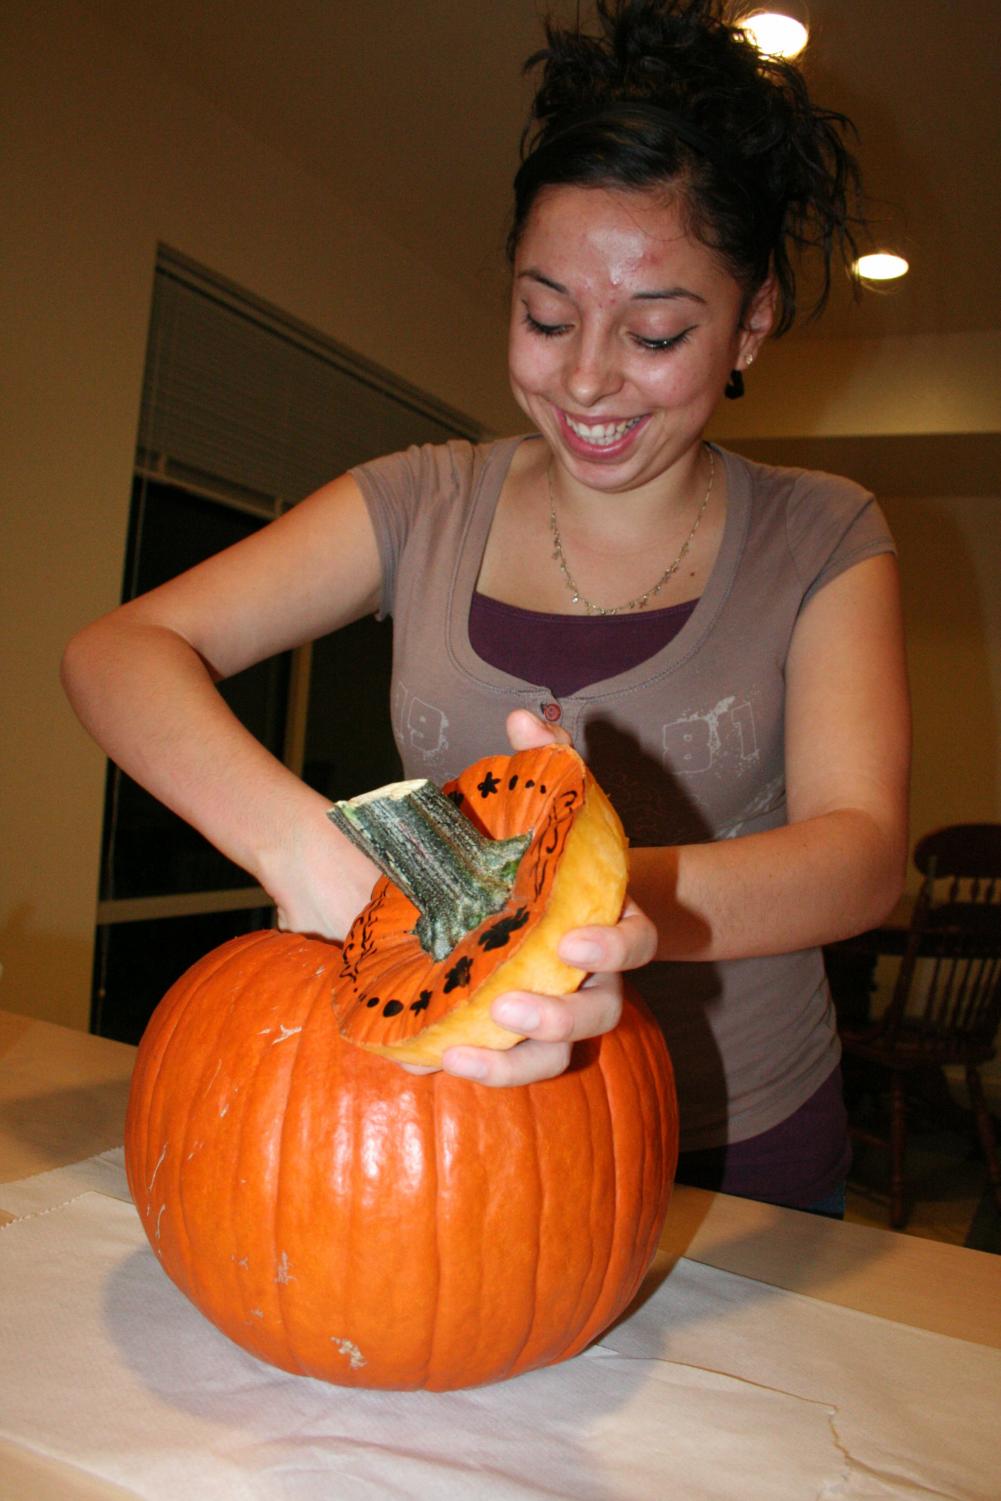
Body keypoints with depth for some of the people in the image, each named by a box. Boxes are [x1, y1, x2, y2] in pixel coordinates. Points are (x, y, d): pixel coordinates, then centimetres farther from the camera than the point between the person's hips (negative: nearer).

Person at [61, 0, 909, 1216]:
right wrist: (298, 843, -32)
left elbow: (861, 849, -20)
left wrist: (624, 902, -43)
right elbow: (116, 651, -12)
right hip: (460, 1130, 1)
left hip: (740, 1162, 0)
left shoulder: (818, 541, -7)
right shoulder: (427, 508, -4)